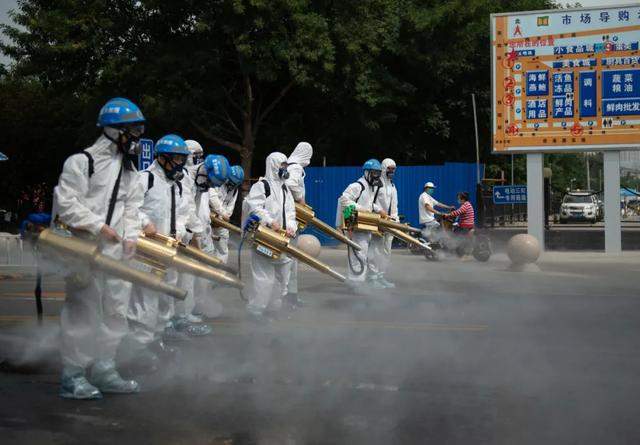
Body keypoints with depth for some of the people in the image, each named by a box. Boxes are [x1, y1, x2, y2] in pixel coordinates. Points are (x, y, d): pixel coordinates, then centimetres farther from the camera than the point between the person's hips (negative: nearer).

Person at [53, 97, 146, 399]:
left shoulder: (128, 168, 17)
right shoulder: (82, 161, -9)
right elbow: (66, 202, -14)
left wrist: (131, 236, 4)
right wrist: (98, 226, -19)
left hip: (116, 250, 8)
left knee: (116, 309, 10)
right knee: (83, 309, -6)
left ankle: (103, 369, 21)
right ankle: (73, 376, 2)